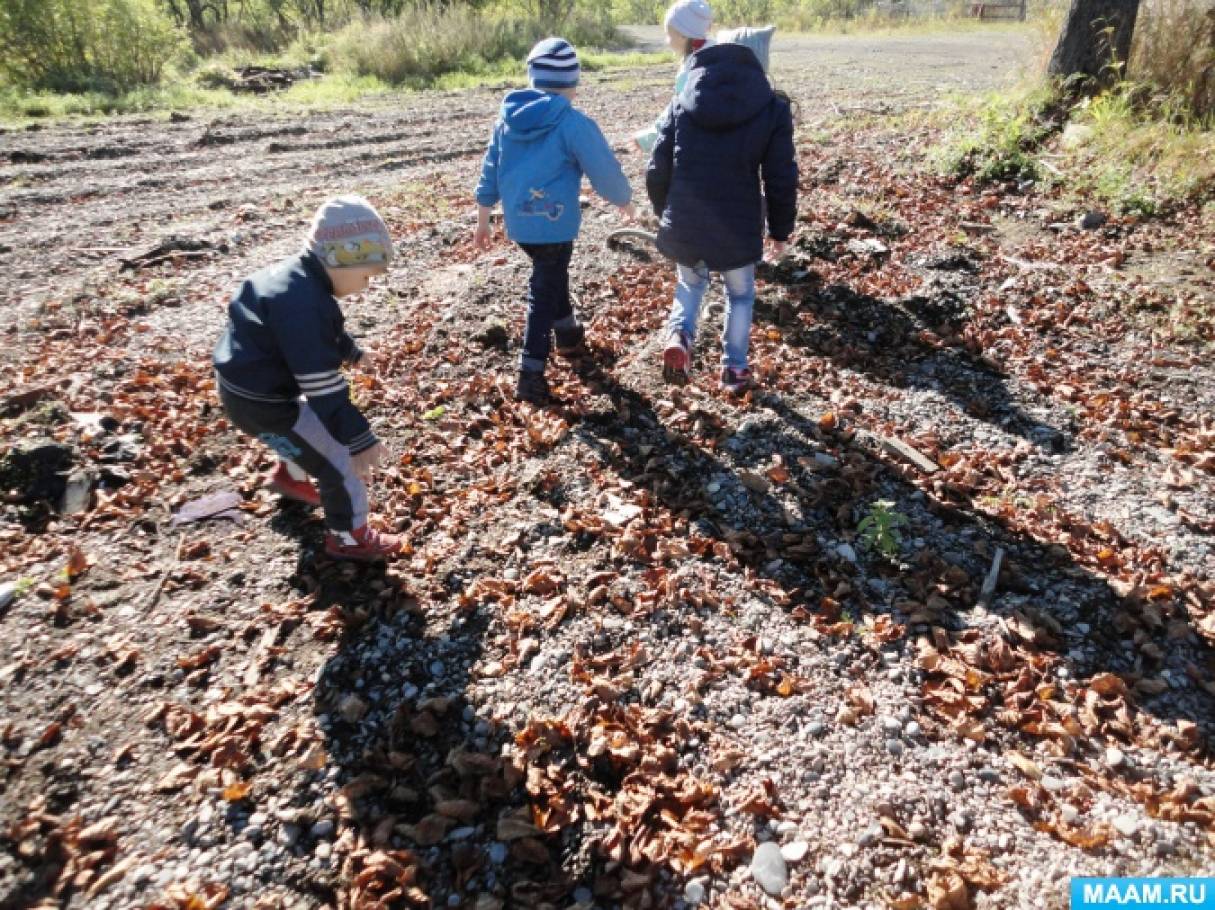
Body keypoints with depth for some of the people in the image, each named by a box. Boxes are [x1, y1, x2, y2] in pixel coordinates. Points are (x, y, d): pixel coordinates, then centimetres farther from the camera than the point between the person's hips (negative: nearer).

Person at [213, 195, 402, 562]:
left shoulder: (297, 275, 2)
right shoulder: (304, 306, -31)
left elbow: (324, 333, 24)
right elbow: (323, 387, -32)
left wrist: (351, 351, 41)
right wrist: (360, 440, -28)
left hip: (250, 387, 10)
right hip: (261, 402, -10)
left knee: (317, 423, 34)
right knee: (340, 461, -1)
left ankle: (290, 476, 58)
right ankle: (350, 538, 16)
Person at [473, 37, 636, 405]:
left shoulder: (508, 117, 6)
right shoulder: (573, 123, -13)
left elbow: (490, 169, 11)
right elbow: (605, 170, -8)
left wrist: (483, 220, 20)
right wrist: (624, 200, 13)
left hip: (518, 223, 6)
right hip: (554, 224, -6)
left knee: (552, 275, 27)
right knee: (544, 293, 0)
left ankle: (568, 333, 44)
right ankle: (531, 374, -2)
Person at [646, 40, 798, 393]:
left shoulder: (681, 104, 4)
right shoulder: (772, 108, 0)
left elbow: (657, 171, 5)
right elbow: (781, 178, -1)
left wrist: (664, 213, 23)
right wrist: (780, 230, 12)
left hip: (683, 226, 2)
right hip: (738, 228, -1)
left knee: (690, 283, 28)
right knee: (740, 295, 23)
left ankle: (679, 335, 2)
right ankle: (734, 368, 27)